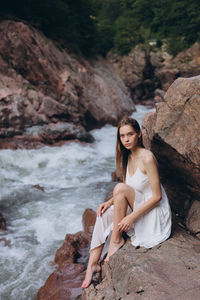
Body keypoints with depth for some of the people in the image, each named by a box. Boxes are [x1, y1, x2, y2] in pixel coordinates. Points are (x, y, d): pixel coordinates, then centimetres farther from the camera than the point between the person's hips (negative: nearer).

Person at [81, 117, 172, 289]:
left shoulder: (147, 157, -19)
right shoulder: (127, 157, 6)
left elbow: (157, 196, -20)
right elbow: (125, 194, 13)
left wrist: (132, 216, -24)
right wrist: (110, 202, -6)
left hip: (155, 213, -7)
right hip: (137, 209, 8)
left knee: (120, 187, -25)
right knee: (104, 214, -12)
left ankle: (116, 240, -13)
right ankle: (93, 264, -7)